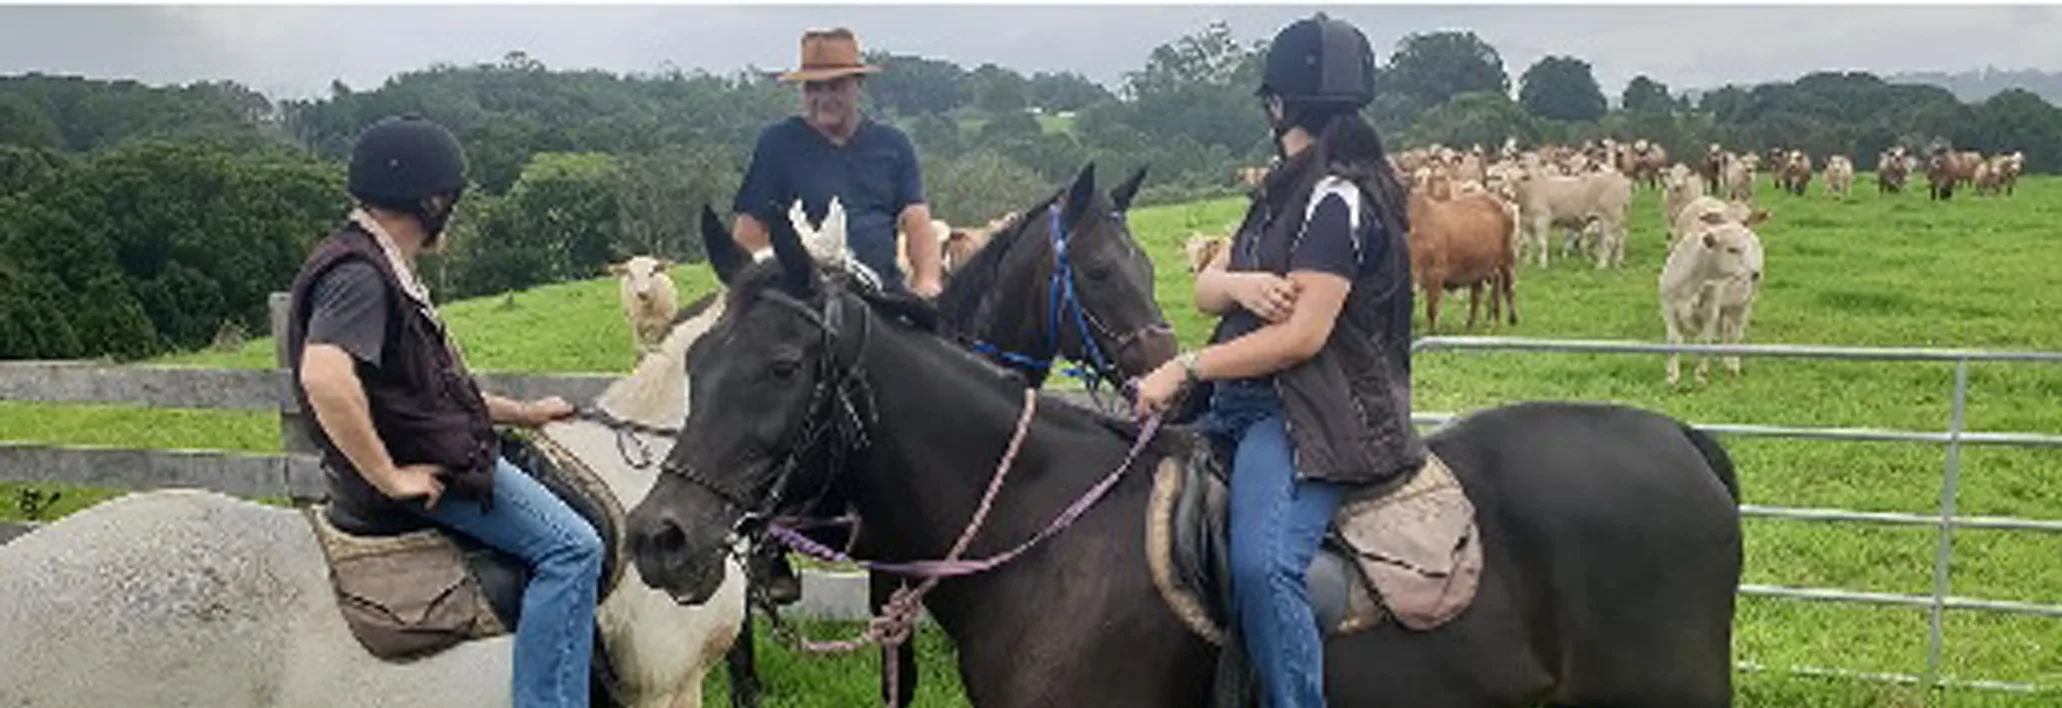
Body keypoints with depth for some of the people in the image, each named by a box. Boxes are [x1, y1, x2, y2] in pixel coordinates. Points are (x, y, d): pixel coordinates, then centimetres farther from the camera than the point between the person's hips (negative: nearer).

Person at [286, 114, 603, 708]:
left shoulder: (381, 268, 14)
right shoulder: (358, 274, -19)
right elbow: (325, 377, -36)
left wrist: (521, 413, 19)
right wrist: (389, 478, -29)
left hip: (443, 449, 11)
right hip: (427, 470, -11)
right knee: (572, 546, -17)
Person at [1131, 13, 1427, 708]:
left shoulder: (1338, 198, -14)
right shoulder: (1287, 189, 16)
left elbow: (1301, 337, -19)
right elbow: (1204, 289, 14)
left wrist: (1184, 370, -17)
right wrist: (1239, 284, -10)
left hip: (1308, 414, -10)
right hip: (1242, 403, 10)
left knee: (1261, 565, -33)